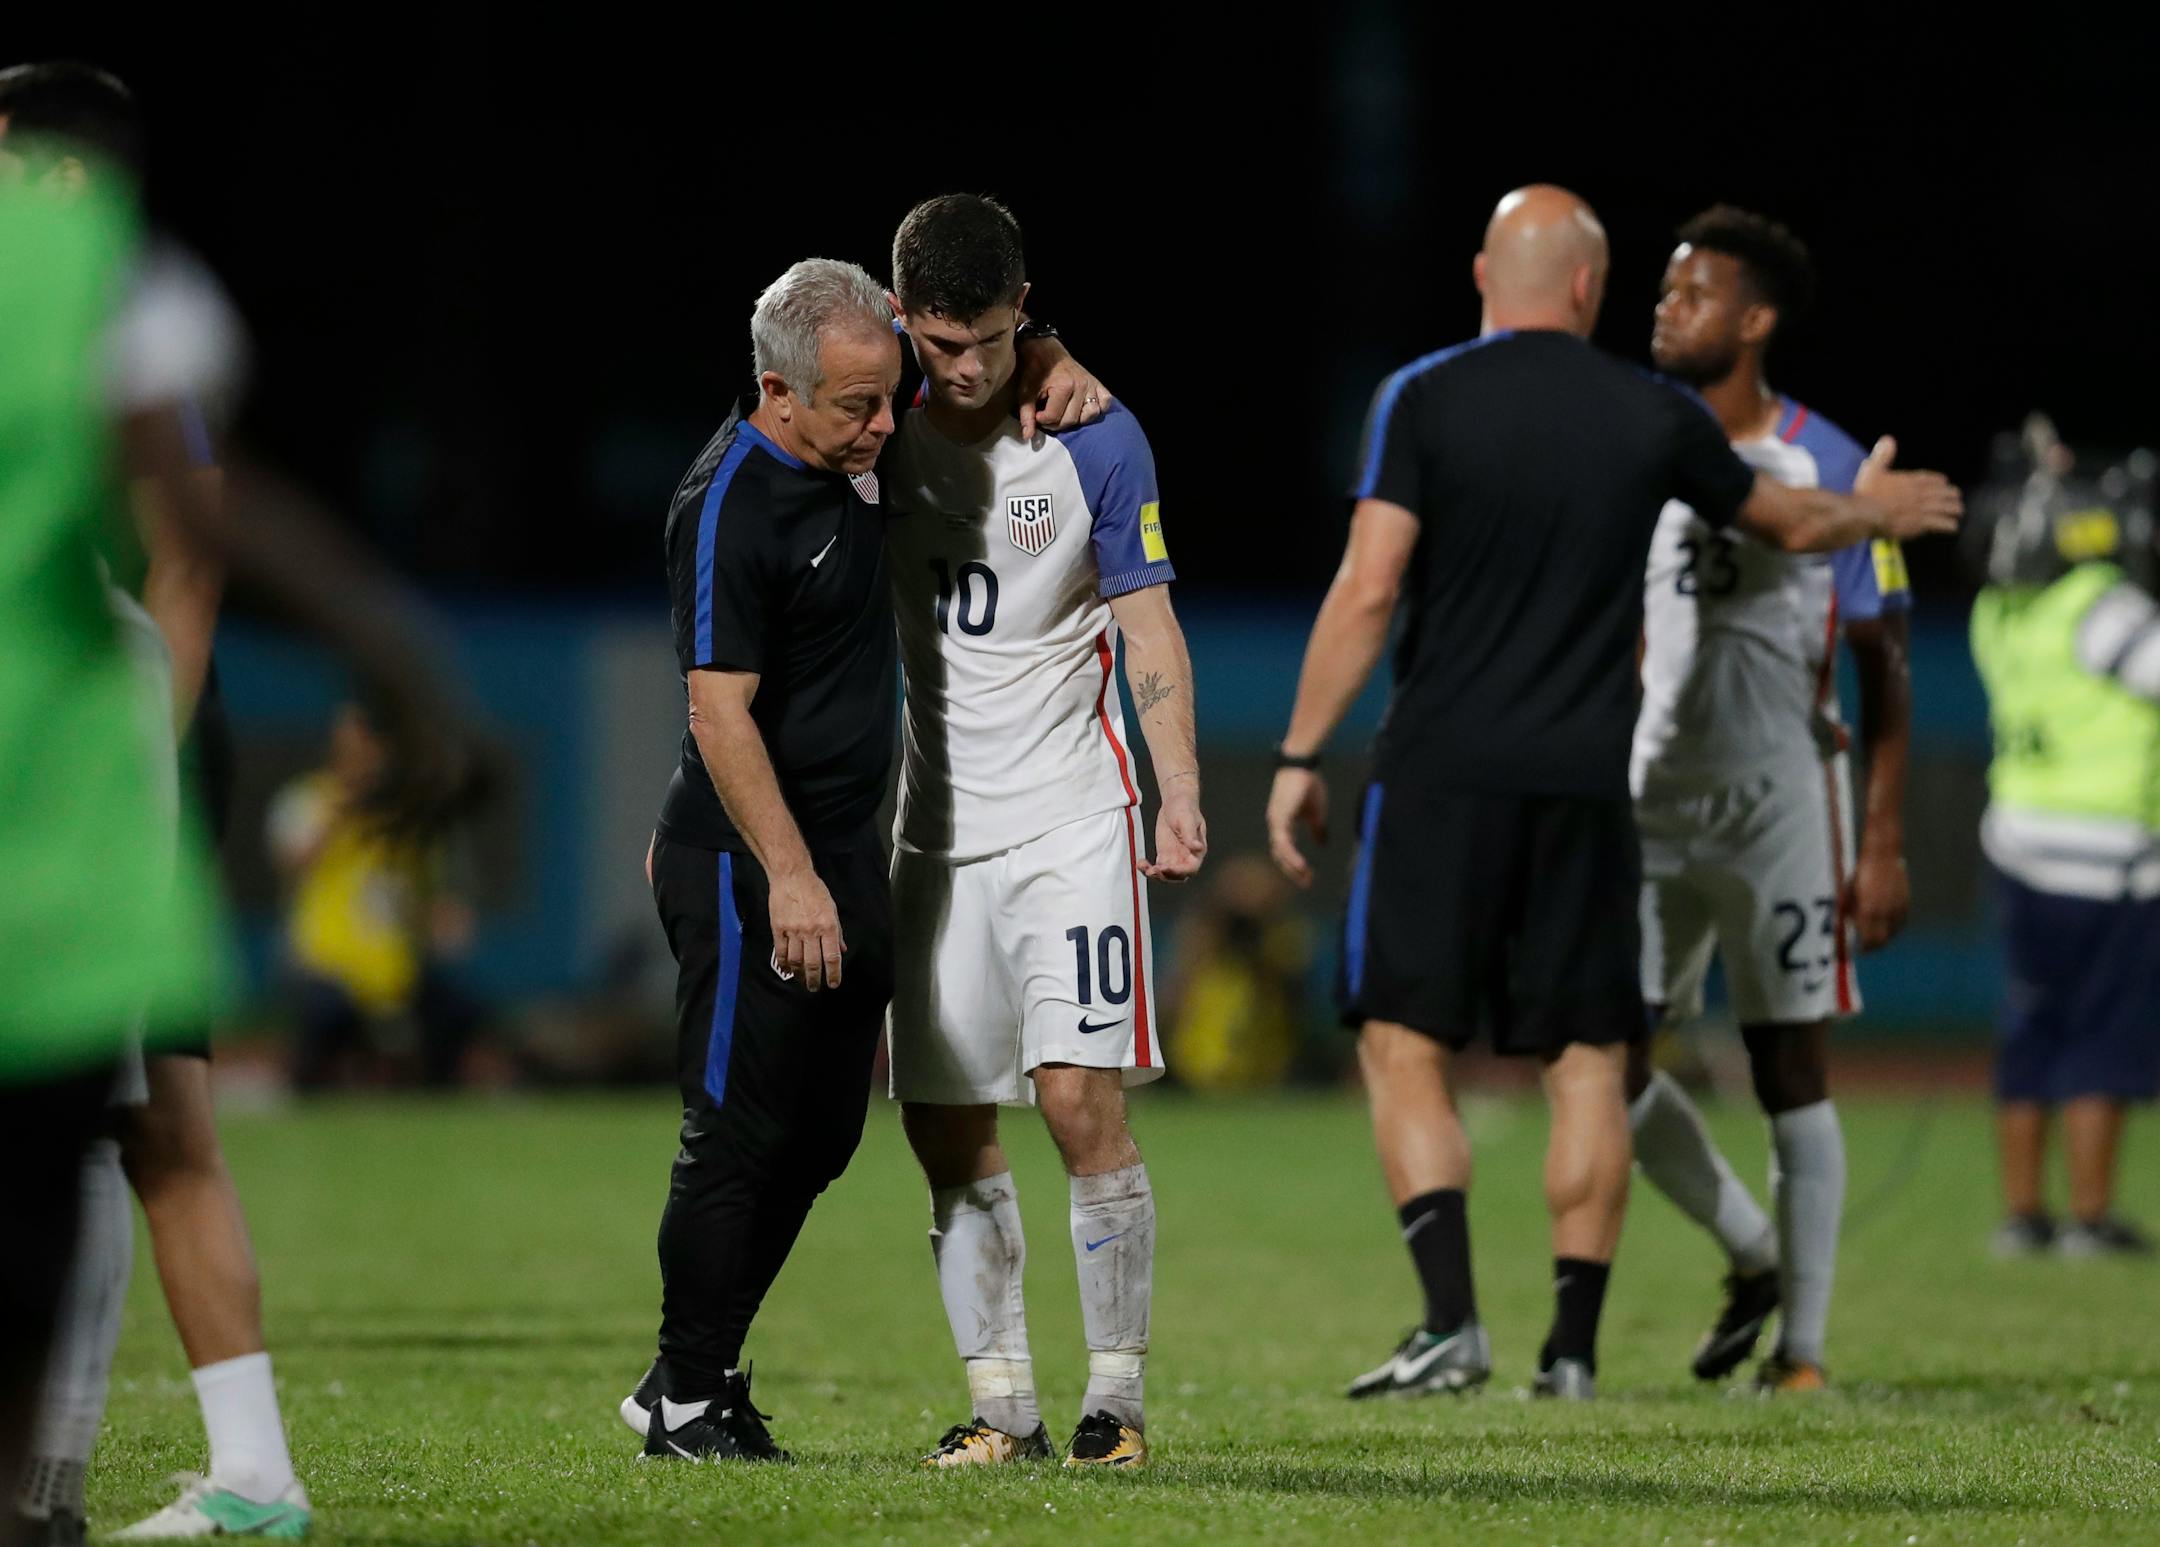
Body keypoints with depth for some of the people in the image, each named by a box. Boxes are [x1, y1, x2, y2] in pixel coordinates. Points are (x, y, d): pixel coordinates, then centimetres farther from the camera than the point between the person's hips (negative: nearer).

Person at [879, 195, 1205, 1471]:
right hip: (937, 825, 4)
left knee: (1082, 1101, -13)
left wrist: (1180, 788, -15)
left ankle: (1118, 1399, -5)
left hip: (1070, 813, -4)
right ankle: (1003, 1405, 10)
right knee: (950, 1133, 2)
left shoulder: (1095, 441, -5)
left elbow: (1150, 630, -1)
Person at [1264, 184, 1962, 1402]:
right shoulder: (1652, 417, 6)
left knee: (1406, 1048, 1)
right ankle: (1574, 1349, 5)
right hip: (1586, 786, 2)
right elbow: (1791, 523, 22)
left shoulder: (1423, 400, -3)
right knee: (1586, 1063, 8)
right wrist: (1873, 511, 44)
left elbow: (1367, 589, -10)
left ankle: (1453, 1322, -13)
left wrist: (1301, 757, -4)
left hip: (1441, 776, -2)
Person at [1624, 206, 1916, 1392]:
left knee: (1792, 1072, -1)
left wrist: (1884, 844, -9)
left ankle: (1803, 1348, 6)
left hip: (1779, 797, -4)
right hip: (1651, 799, 4)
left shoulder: (1828, 470, -6)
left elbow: (1884, 669, -4)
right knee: (1608, 1063, 0)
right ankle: (1754, 1254, 23)